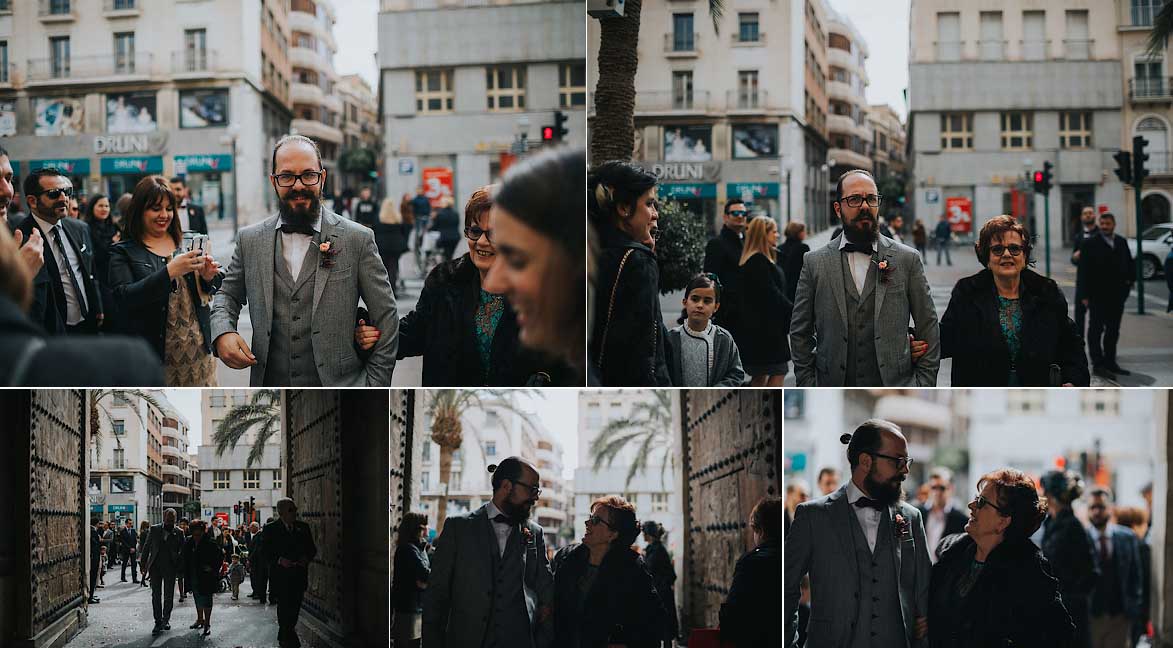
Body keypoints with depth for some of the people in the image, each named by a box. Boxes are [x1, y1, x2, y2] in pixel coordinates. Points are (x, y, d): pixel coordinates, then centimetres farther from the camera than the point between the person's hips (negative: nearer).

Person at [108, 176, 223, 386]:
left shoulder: (187, 243, 10)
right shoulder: (123, 253, 0)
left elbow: (209, 291, 15)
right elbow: (124, 298, -15)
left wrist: (208, 277, -9)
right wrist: (169, 272, -23)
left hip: (198, 351, 3)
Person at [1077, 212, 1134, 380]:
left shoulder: (1122, 242, 11)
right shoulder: (1090, 244, -5)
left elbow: (1129, 264, 18)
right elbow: (1084, 270, -8)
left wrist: (1130, 279, 1)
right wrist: (1085, 295, -12)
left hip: (1117, 295, 6)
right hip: (1098, 295, -6)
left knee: (1113, 330, 12)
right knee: (1096, 329, -3)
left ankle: (1110, 362, 22)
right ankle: (1098, 365, -3)